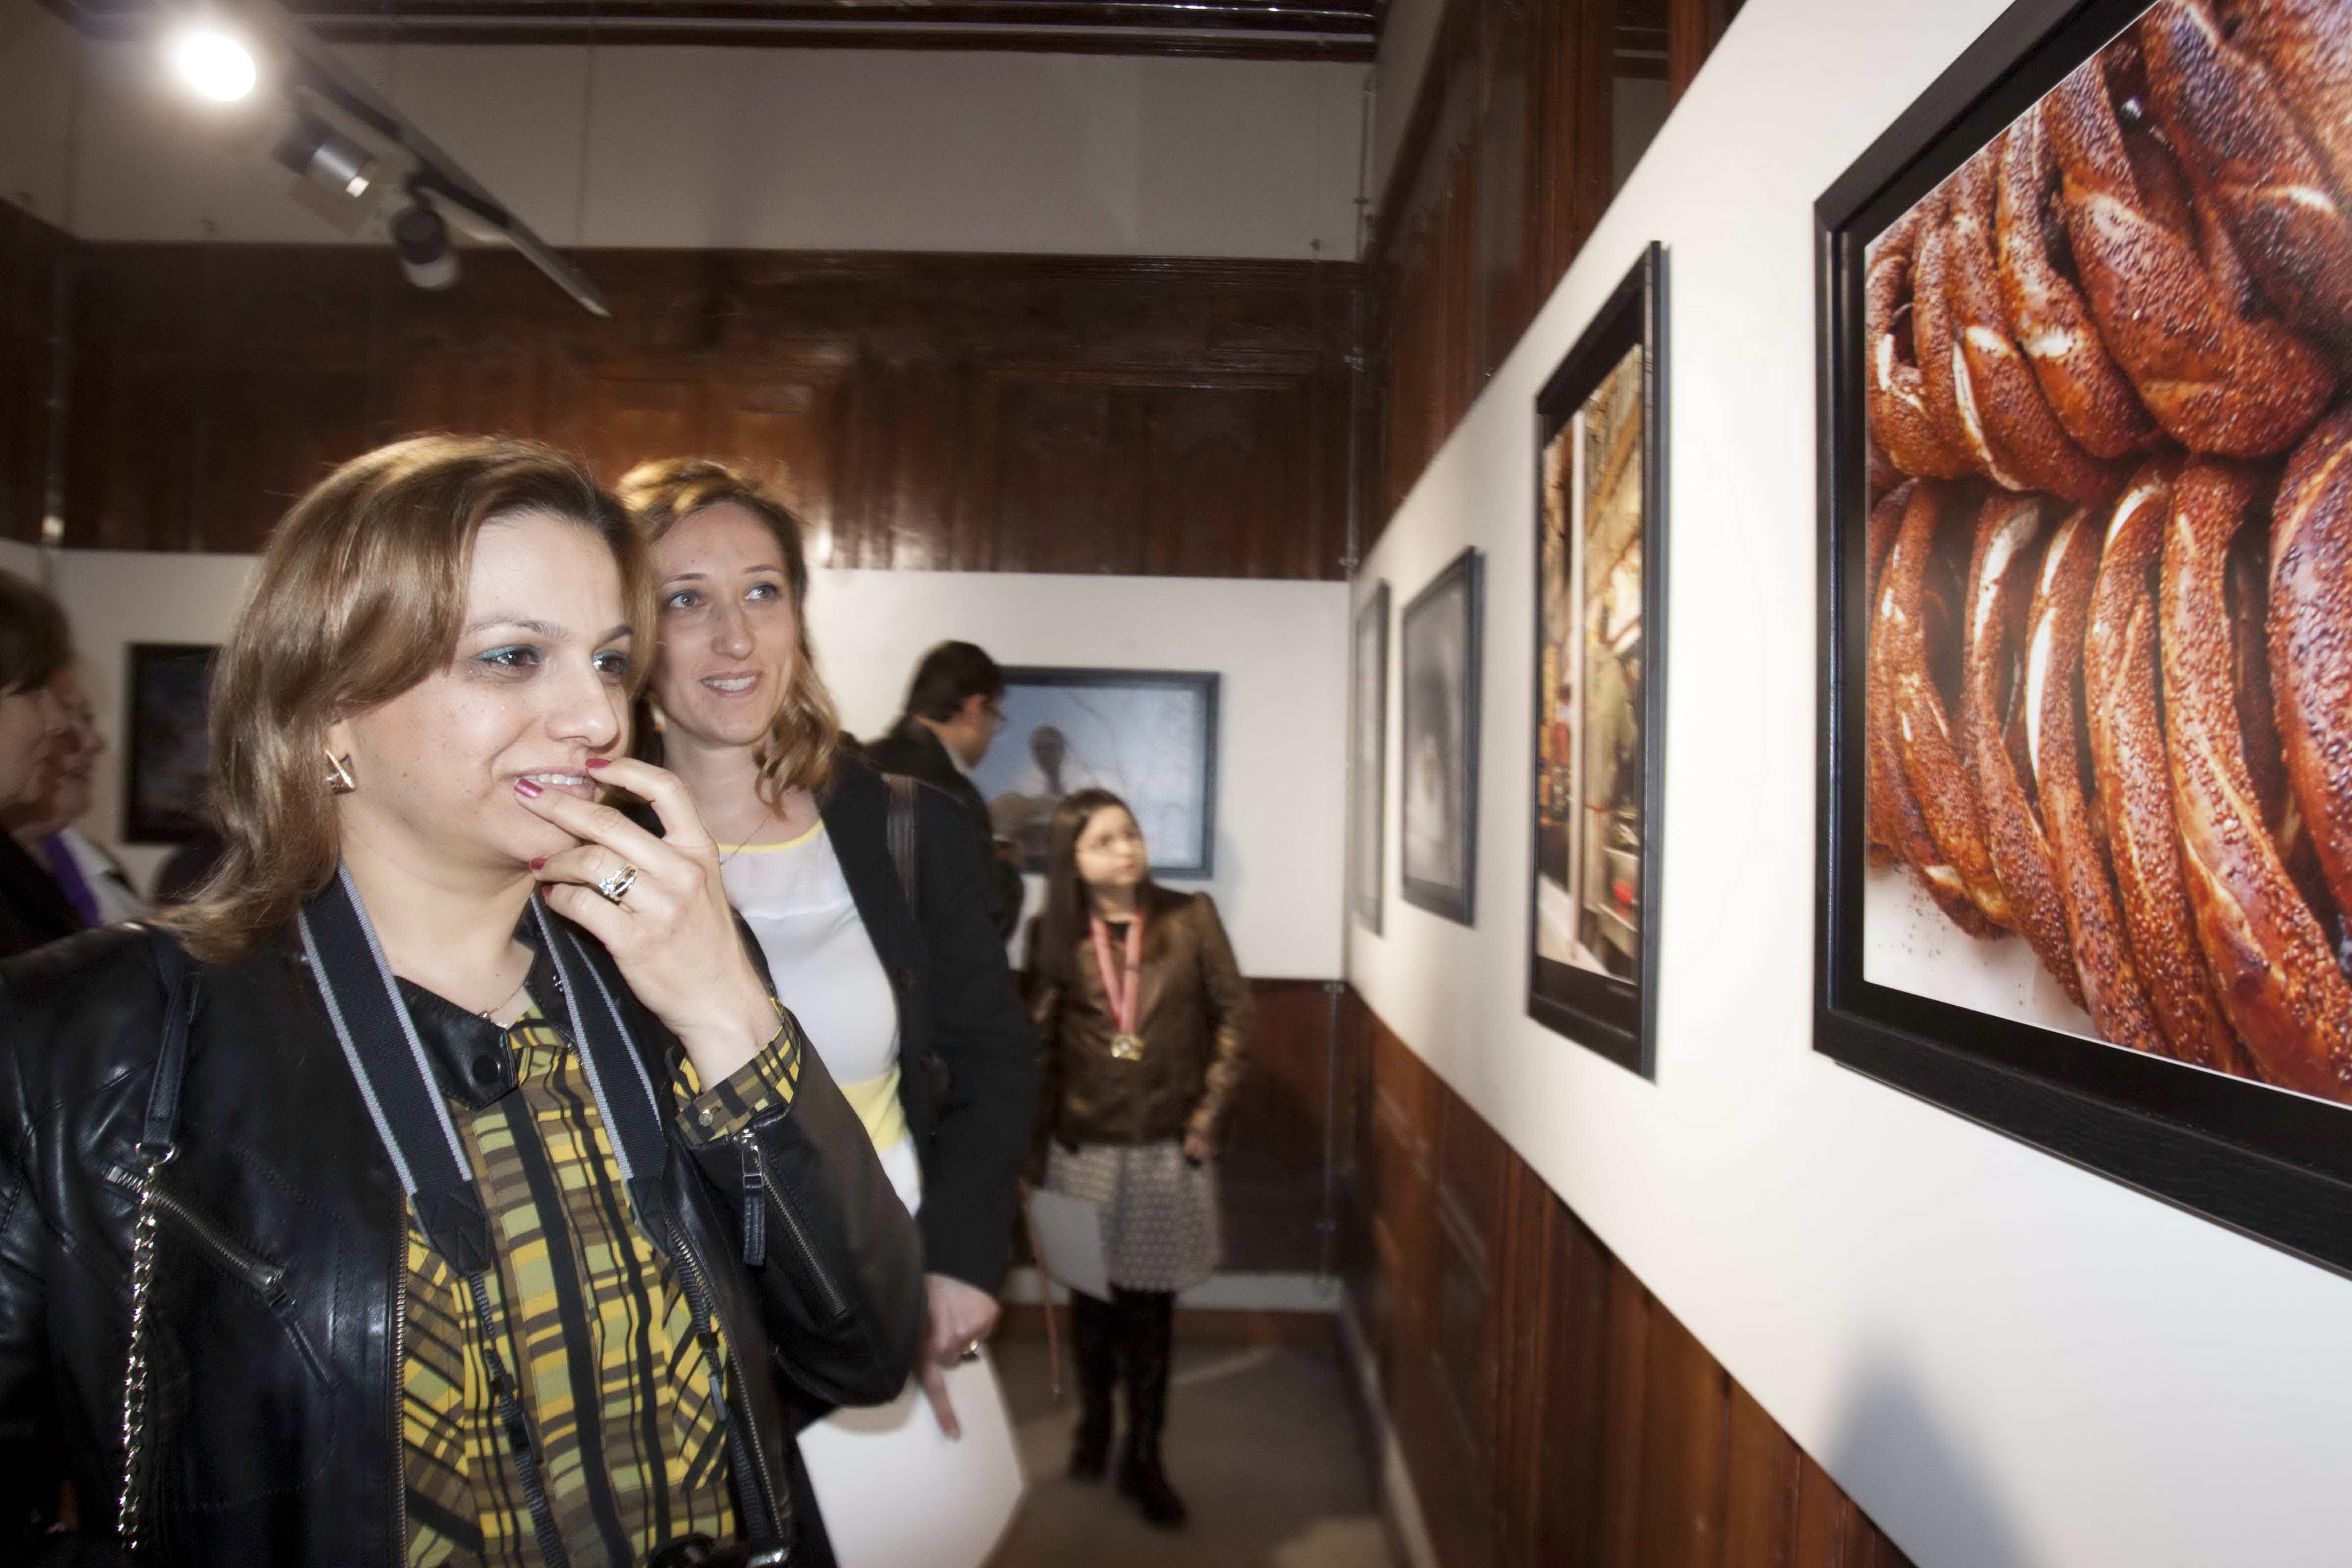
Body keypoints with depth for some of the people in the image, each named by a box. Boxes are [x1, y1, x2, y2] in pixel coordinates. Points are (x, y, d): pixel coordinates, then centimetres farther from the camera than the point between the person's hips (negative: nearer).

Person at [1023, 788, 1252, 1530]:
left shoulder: (1191, 917, -6)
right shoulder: (1054, 934, -4)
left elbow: (1236, 1015, -1)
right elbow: (1032, 1041, 1)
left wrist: (1207, 1115, -4)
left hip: (1168, 1147, -1)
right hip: (1084, 1148, 1)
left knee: (1150, 1303, 9)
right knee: (1091, 1296, 15)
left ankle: (1144, 1457, 23)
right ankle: (1093, 1423, 37)